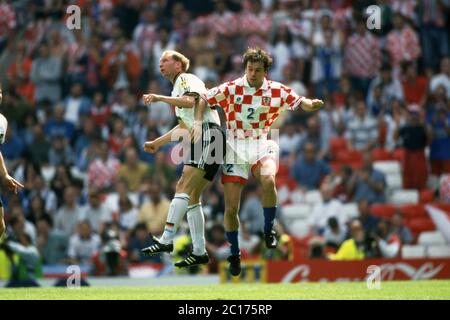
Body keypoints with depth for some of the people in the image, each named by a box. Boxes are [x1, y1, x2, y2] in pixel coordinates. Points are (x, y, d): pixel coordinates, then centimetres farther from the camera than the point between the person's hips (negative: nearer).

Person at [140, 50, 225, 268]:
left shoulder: (186, 79, 2)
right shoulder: (179, 88, 30)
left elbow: (190, 101, -21)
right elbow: (183, 127, 38)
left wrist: (158, 98, -22)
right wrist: (157, 143, 39)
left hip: (207, 135, -10)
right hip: (199, 141, 10)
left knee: (184, 188, -19)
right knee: (191, 197, 7)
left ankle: (167, 240, -29)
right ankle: (199, 252, 7)